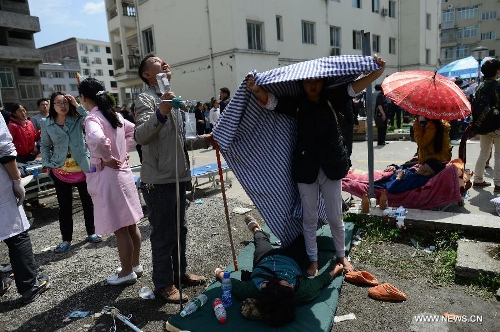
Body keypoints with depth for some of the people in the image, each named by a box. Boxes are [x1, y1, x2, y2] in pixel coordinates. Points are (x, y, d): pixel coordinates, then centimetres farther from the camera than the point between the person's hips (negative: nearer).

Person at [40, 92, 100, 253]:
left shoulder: (77, 119, -4)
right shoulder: (46, 124, 1)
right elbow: (44, 146, 9)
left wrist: (77, 106, -17)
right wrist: (47, 164, -2)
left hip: (82, 168, -1)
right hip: (60, 171, 1)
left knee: (87, 201, 10)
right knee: (64, 206, 8)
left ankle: (91, 232, 26)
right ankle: (66, 239, 22)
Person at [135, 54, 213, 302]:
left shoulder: (170, 99, 19)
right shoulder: (145, 99, -10)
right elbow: (140, 137, -28)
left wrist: (204, 140, 14)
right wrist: (160, 113, -41)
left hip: (177, 177, 9)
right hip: (158, 180, -9)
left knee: (179, 229, 18)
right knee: (163, 234, 1)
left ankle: (180, 273, 35)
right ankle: (164, 285, 18)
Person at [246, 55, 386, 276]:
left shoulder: (331, 99, -1)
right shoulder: (296, 104, -4)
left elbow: (354, 87, -9)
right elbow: (270, 101, -14)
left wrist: (378, 72, -25)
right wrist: (256, 90, -34)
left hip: (331, 167, 0)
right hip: (305, 169, 0)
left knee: (335, 218, 13)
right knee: (310, 218, 12)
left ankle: (341, 256, 37)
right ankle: (313, 261, 30)